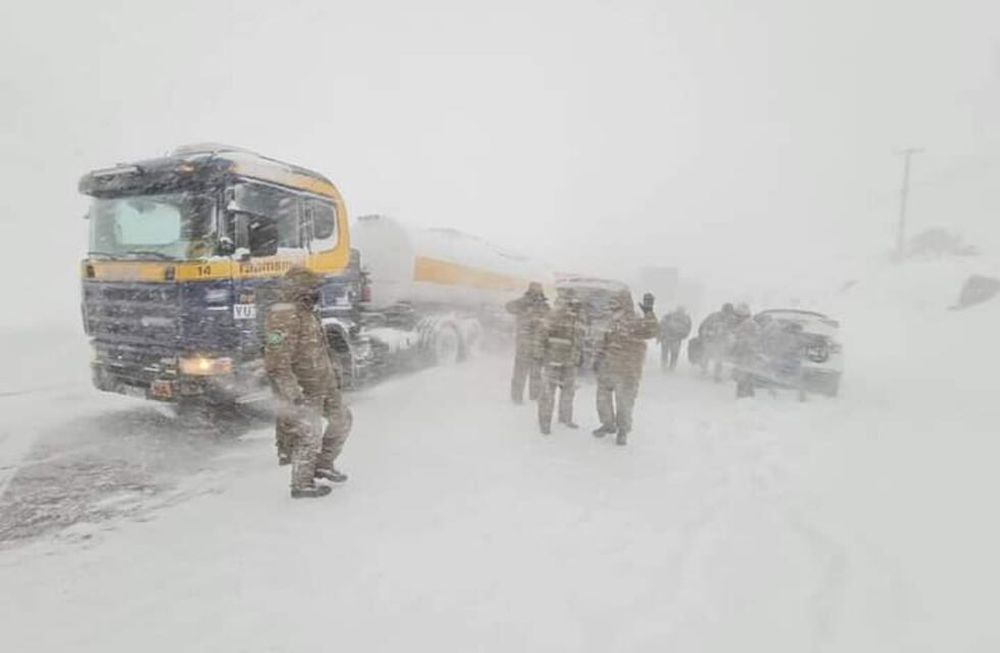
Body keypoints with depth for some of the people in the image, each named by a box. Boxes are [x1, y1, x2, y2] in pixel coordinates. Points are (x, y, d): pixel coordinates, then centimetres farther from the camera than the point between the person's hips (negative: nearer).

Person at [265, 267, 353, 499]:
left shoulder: (306, 313, 10)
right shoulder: (284, 317, -22)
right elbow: (277, 362, -26)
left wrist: (333, 372, 24)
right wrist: (293, 393, -27)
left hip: (323, 385, 10)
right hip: (303, 391, -10)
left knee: (342, 419, 17)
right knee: (309, 436, 2)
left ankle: (323, 465, 32)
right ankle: (302, 485, 21)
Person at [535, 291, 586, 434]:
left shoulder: (579, 319, 8)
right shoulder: (555, 317, -13)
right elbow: (542, 333, -12)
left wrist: (580, 356, 20)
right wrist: (539, 354, -14)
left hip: (570, 362, 7)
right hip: (552, 359, -7)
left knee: (568, 390, 17)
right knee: (548, 391, -3)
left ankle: (565, 417, 35)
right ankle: (544, 422, 7)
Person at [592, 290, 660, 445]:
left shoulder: (637, 324, -14)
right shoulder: (614, 324, 9)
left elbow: (652, 331, -33)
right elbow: (604, 342, 18)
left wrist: (648, 312, -42)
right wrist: (599, 359, 16)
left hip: (626, 373, -7)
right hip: (606, 369, 7)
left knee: (624, 402, 5)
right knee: (603, 398, 16)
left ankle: (623, 431, 26)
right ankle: (608, 424, 36)